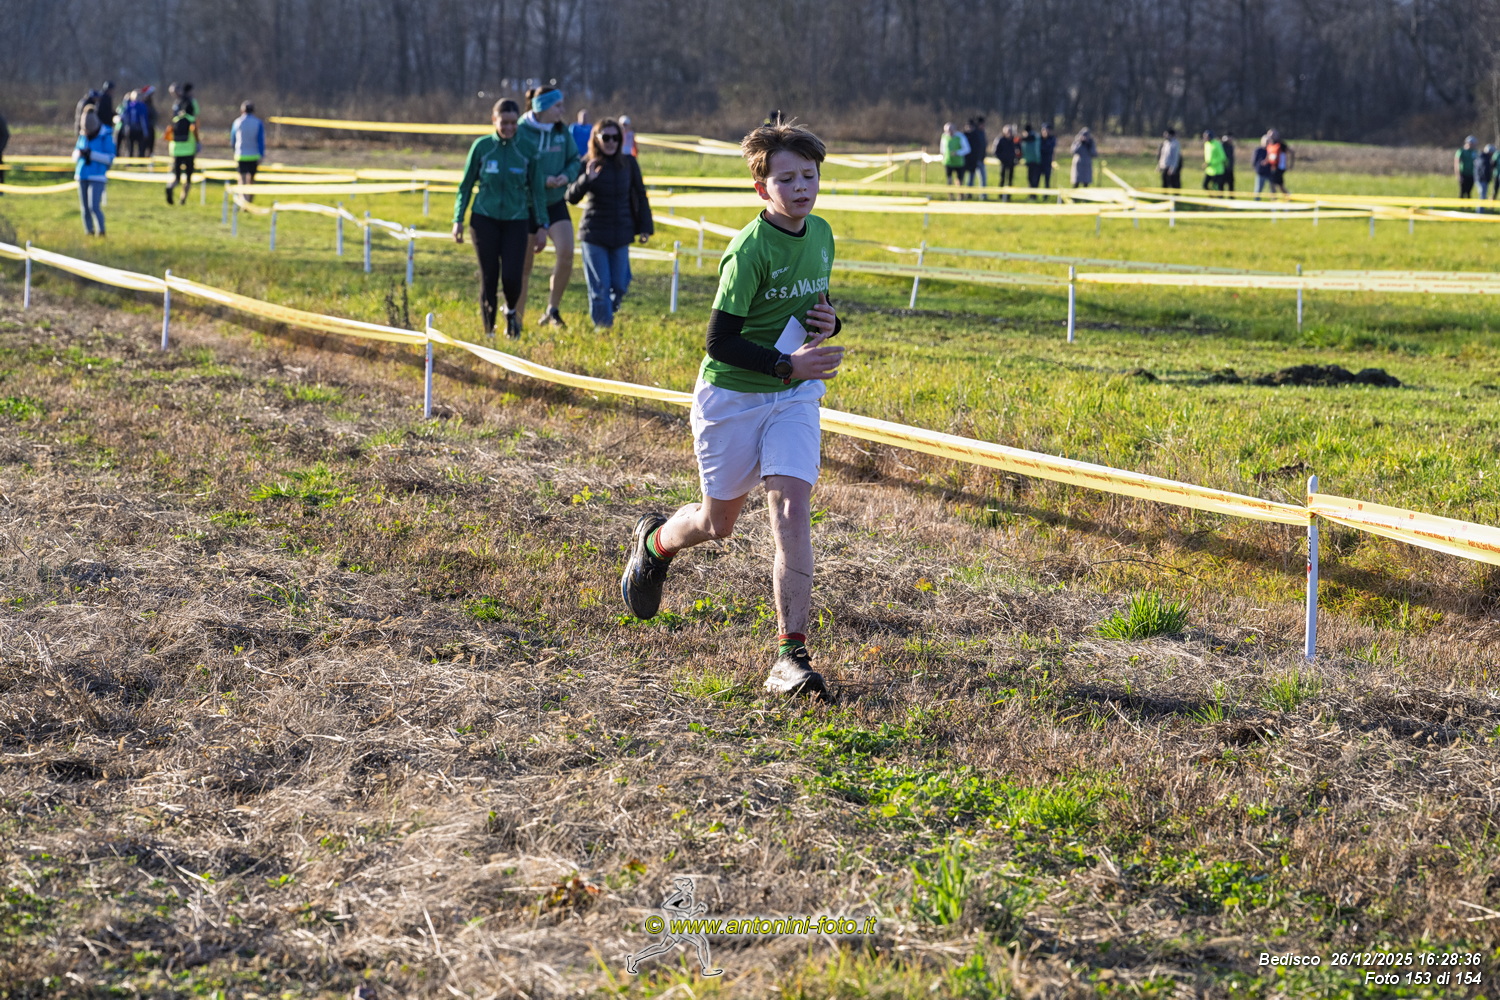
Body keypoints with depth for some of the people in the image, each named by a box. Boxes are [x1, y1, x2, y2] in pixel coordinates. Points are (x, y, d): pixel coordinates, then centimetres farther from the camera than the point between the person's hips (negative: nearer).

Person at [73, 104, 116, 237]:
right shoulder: (82, 135, 8)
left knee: (94, 206, -14)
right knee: (85, 208, 6)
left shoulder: (106, 136, -7)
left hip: (97, 176, -5)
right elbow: (75, 156, 15)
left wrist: (92, 154, -20)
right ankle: (89, 232, 18)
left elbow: (110, 157, -10)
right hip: (82, 175, 5)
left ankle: (100, 230, 4)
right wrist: (79, 153, -9)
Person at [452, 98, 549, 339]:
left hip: (516, 221, 0)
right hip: (485, 219, 0)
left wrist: (541, 226, 2)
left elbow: (537, 190, 5)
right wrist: (458, 220, 3)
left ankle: (512, 311, 21)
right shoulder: (482, 146, -1)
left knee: (512, 277, -11)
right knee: (489, 277, 1)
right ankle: (488, 330, 14)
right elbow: (466, 184, 7)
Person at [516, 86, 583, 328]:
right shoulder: (520, 132, -13)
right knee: (524, 265, 4)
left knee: (566, 253, -15)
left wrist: (567, 175, -11)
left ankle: (552, 310, 1)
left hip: (556, 202, 4)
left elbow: (574, 160, 10)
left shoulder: (562, 131, 1)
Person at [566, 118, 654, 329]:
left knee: (619, 285, 6)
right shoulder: (587, 164, -5)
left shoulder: (629, 164, 2)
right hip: (594, 234, -2)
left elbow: (640, 197, 9)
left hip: (621, 234, 2)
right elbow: (572, 197, -12)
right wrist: (587, 179, -29)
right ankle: (603, 325, 3)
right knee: (599, 287, -5)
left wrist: (645, 228, 6)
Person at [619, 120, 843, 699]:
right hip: (732, 396, -4)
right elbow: (720, 341, -21)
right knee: (719, 522, 10)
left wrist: (829, 324, -4)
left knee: (791, 507, -13)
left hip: (794, 398, 4)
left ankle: (791, 655, -15)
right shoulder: (749, 250, -21)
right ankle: (655, 542, 47)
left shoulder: (821, 235, 1)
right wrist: (788, 365, -29)